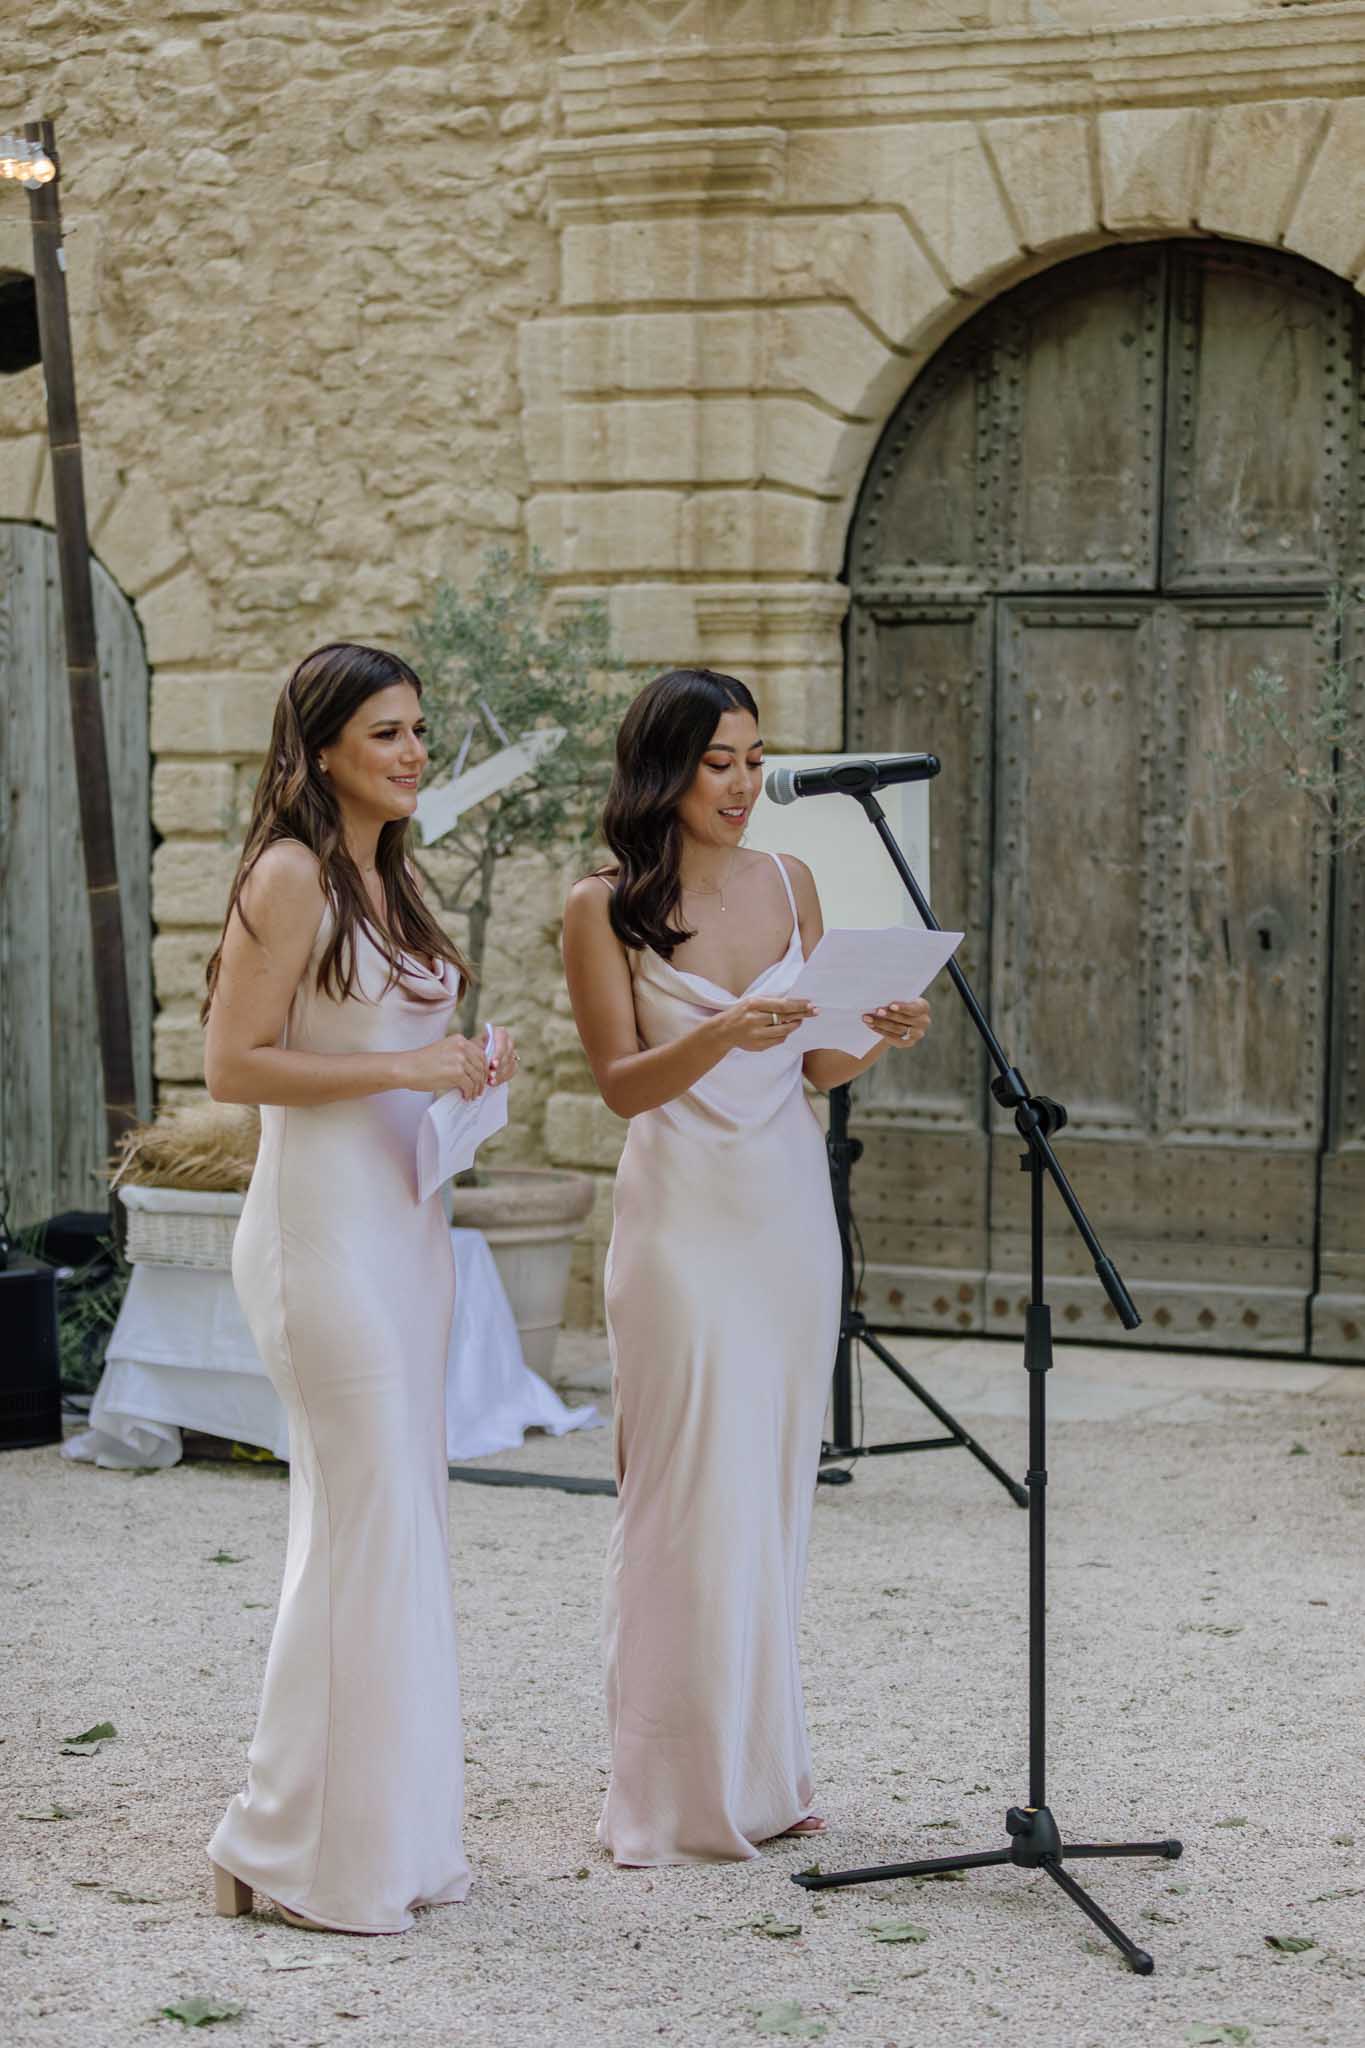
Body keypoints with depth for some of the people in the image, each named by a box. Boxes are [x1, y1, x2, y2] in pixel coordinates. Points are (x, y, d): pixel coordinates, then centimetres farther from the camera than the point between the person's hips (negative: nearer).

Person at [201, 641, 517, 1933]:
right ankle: (296, 1849, 1)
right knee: (366, 1515, -8)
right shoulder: (291, 876, -11)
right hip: (324, 1224, -9)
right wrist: (399, 1068, -18)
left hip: (405, 1219, 9)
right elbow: (231, 1066, -15)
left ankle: (393, 1836, 17)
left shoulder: (387, 878, 15)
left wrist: (465, 1067, 6)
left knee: (395, 1517, 10)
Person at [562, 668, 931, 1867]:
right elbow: (622, 1083, -10)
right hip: (683, 1218, -5)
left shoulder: (791, 884, 8)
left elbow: (817, 1069, 11)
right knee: (693, 1502, -4)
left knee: (775, 1493, 9)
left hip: (791, 1213, 5)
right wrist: (719, 1037, -27)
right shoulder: (606, 909, -5)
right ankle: (688, 1789, 5)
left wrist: (879, 1038, -9)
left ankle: (763, 1768, 18)